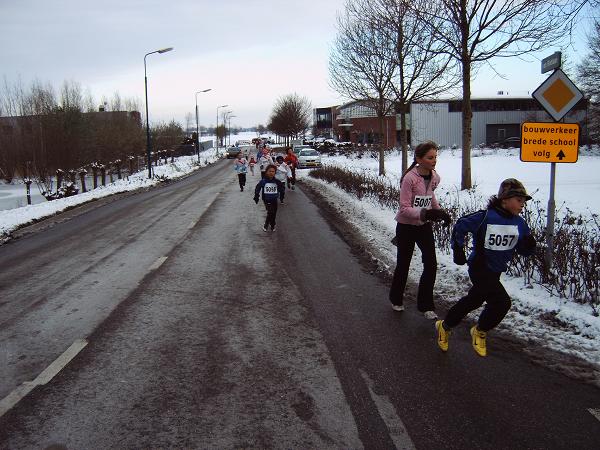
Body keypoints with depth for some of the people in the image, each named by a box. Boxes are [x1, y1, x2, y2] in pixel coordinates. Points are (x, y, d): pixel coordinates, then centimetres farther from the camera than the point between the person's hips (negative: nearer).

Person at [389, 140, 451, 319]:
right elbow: (404, 209, -24)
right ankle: (396, 300, 35)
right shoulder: (409, 178, -23)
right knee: (403, 265, 11)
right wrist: (424, 213, -38)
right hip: (406, 227, -5)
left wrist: (440, 211, 5)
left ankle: (426, 305, 12)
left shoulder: (434, 177, -3)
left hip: (424, 226, 5)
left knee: (431, 265, -2)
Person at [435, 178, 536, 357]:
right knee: (502, 302, -16)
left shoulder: (519, 223, 0)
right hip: (480, 268, -7)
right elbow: (460, 226, -7)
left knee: (473, 300, 10)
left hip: (496, 272, 7)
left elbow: (524, 251, 4)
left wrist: (529, 245, -18)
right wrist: (458, 250, -10)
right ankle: (480, 331, 10)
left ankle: (445, 326, 33)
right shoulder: (485, 217, -18)